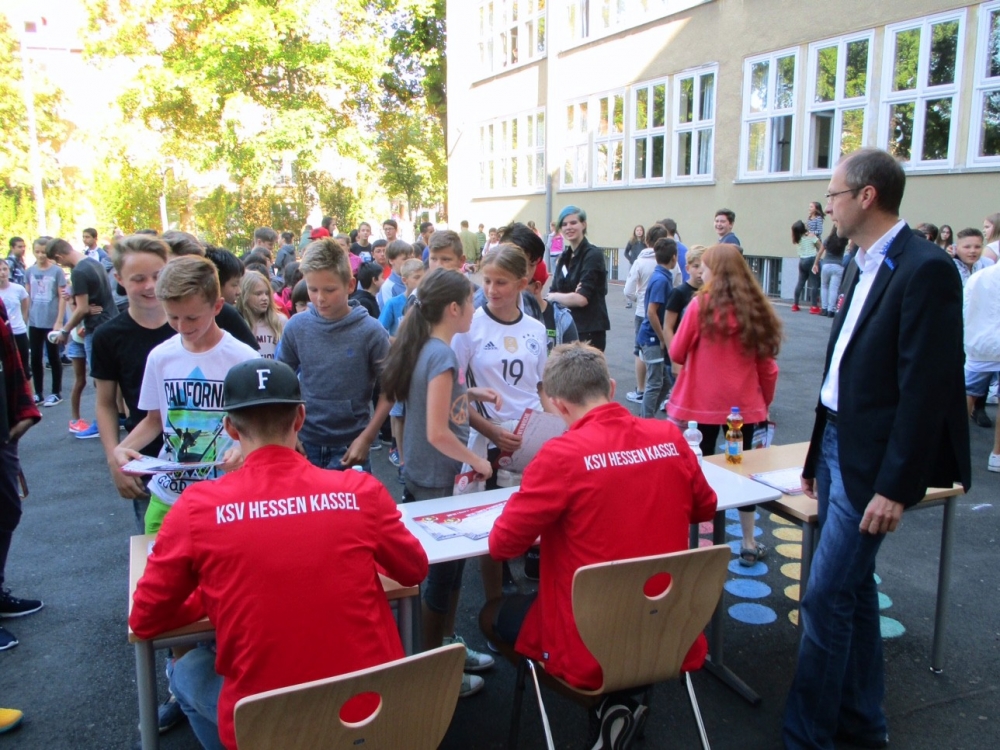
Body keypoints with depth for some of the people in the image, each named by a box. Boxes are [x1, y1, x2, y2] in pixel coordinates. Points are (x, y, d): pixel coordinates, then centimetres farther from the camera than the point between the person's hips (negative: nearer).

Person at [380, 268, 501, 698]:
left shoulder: (426, 347, 5)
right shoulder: (442, 356, -23)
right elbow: (437, 432, -25)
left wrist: (473, 393, 8)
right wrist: (477, 461, -13)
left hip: (425, 474, 9)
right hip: (439, 480, -9)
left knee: (452, 562, 21)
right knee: (443, 570, 5)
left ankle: (447, 644, 37)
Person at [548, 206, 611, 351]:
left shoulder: (593, 255, -10)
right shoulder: (563, 257, 12)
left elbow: (581, 299, -20)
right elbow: (552, 292, 7)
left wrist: (555, 296, -4)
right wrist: (568, 296, -15)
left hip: (589, 330, -7)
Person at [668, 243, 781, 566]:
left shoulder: (701, 305, -12)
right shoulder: (756, 309, -1)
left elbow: (677, 354, -6)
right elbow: (767, 366, 3)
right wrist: (765, 401, 15)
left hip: (703, 405, -3)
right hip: (745, 405, 3)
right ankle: (749, 544, 22)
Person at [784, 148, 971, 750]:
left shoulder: (925, 268, -17)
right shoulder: (865, 266, 11)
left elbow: (926, 387, -20)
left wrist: (895, 486, -19)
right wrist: (818, 456, 15)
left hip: (872, 459, -9)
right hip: (837, 441, 9)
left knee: (826, 598, -3)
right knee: (854, 587, 18)